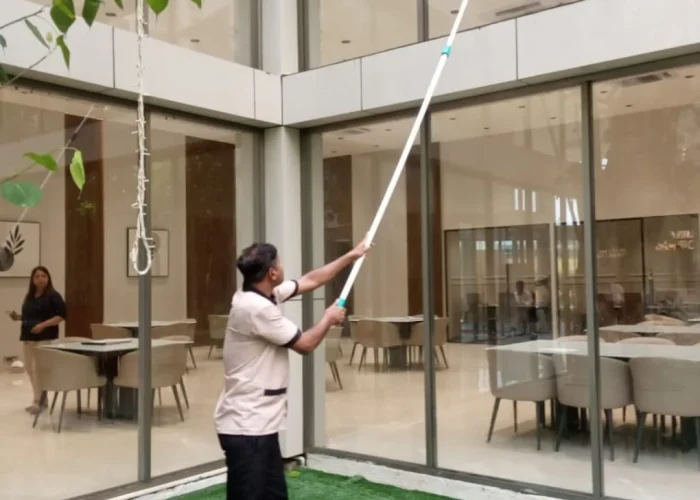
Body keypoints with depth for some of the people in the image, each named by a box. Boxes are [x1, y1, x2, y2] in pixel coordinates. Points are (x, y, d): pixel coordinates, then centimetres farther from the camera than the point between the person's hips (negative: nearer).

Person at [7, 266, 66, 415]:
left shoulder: (53, 296, -7)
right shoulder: (29, 296, 15)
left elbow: (61, 315, -13)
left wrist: (43, 325, -20)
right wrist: (18, 317, 5)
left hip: (45, 338, -8)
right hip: (28, 337, 8)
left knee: (38, 368, -14)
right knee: (29, 368, 10)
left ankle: (38, 401, -9)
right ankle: (39, 399, 22)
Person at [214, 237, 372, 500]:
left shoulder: (264, 296, 7)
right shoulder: (257, 308, -22)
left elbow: (310, 280, 20)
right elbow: (305, 344, -13)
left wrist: (350, 256, 26)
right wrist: (329, 318, 5)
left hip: (260, 423, 10)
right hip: (245, 427, -10)